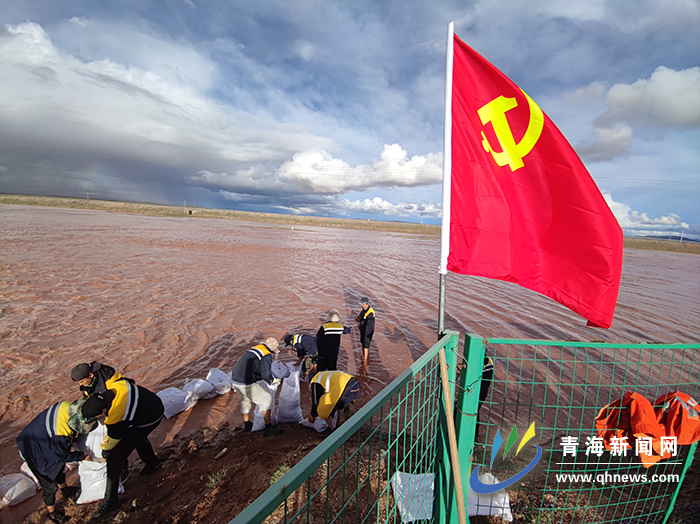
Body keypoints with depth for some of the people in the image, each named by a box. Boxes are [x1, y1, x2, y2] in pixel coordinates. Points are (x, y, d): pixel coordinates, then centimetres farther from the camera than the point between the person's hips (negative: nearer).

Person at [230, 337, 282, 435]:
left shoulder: (253, 349, 17)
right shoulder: (267, 356, -10)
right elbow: (266, 375, -15)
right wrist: (273, 380, 5)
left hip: (235, 380, 8)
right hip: (247, 384, -8)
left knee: (244, 401, 29)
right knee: (267, 399, 7)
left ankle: (246, 424, 46)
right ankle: (268, 428, 12)